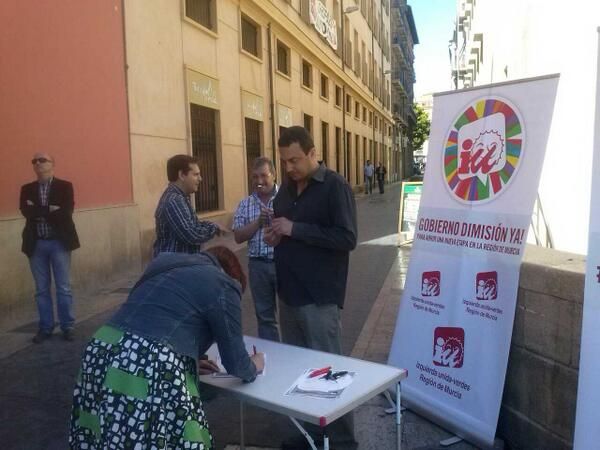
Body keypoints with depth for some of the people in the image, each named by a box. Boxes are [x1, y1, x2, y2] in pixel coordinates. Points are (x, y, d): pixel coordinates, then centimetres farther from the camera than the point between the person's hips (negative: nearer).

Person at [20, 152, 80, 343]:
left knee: (63, 288, 3)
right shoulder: (27, 189, 8)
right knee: (41, 289, 10)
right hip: (36, 244, 3)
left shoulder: (65, 186, -1)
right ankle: (45, 327, 20)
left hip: (59, 242, -3)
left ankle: (67, 326, 14)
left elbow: (65, 213, -15)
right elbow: (26, 212, -8)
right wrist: (50, 210, -15)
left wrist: (38, 212, -11)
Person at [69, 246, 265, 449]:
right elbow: (234, 360, 6)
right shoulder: (221, 285, 2)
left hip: (103, 352, 8)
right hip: (150, 371, -8)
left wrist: (189, 362, 34)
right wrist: (253, 368, 27)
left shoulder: (167, 266, 23)